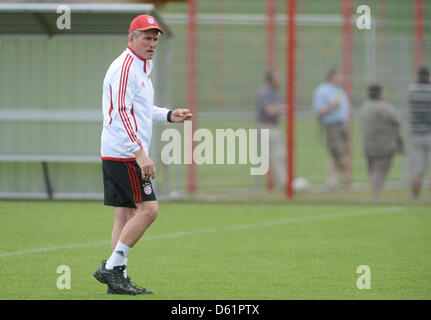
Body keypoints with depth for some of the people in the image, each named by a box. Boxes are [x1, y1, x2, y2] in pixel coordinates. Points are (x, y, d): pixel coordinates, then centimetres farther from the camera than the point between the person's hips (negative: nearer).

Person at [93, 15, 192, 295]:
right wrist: (140, 153, -28)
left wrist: (169, 115, 20)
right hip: (124, 154, -10)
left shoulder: (140, 67, 19)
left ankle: (118, 279, 7)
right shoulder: (125, 68, -14)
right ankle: (112, 267, -11)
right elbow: (121, 114, -22)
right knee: (148, 209, -13)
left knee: (126, 215, 7)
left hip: (130, 155, 10)